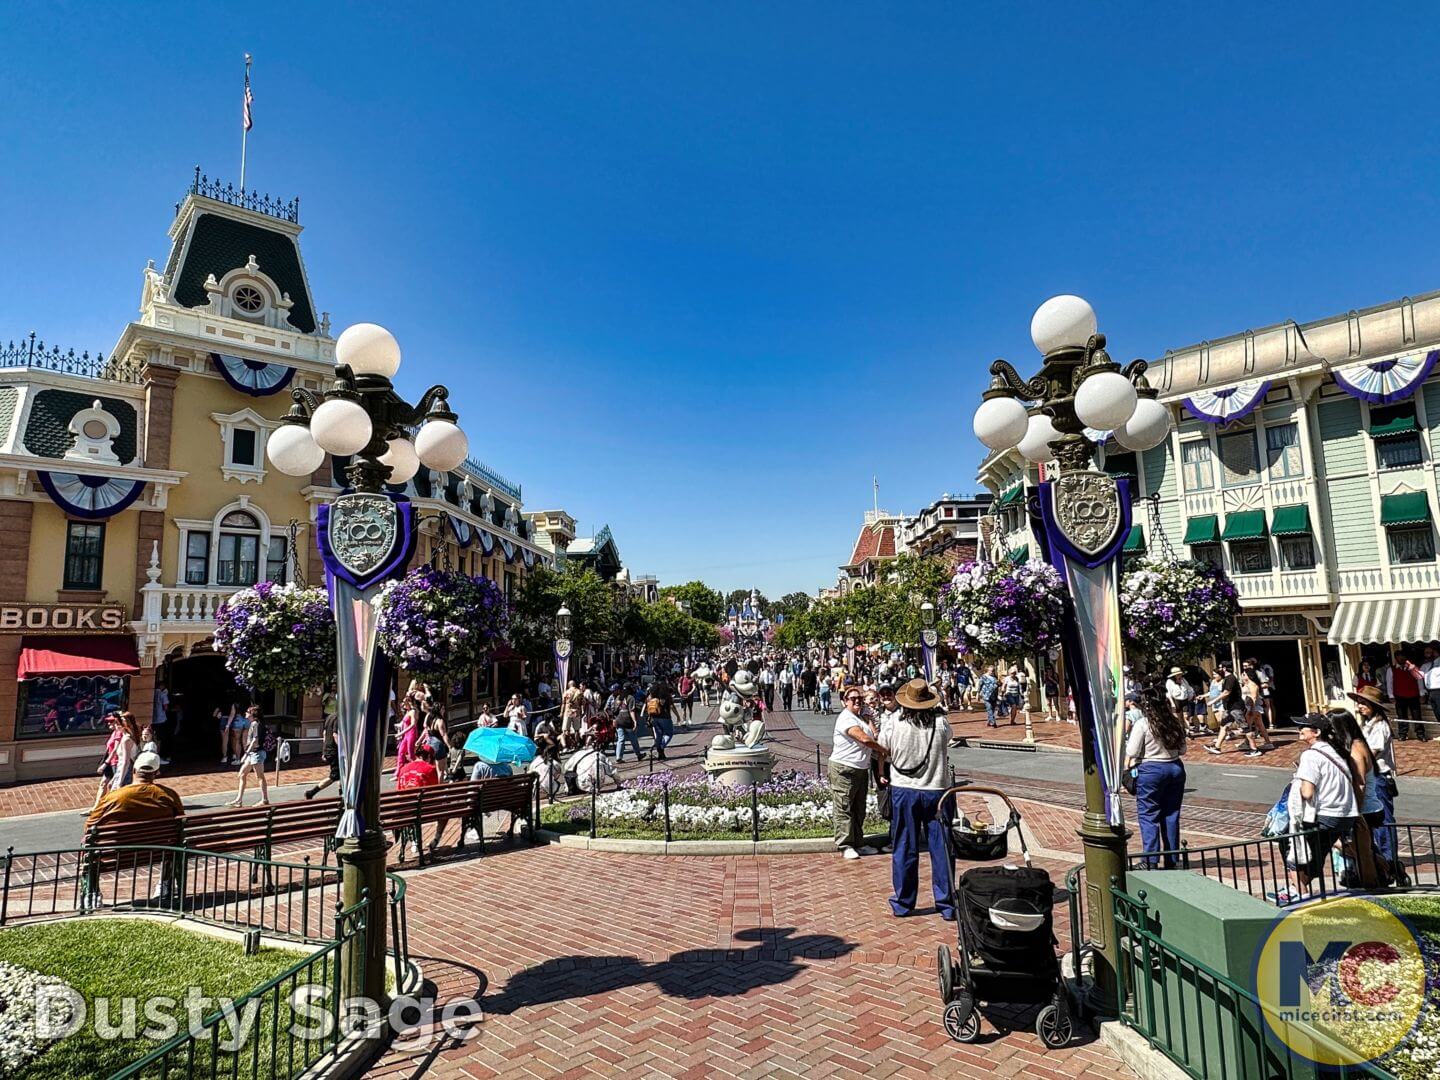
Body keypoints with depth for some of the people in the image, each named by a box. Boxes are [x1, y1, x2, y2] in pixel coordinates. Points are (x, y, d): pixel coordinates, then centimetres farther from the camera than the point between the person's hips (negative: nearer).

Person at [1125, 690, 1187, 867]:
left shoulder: (1142, 723, -13)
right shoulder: (1174, 721, 3)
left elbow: (1132, 753, -12)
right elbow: (1182, 750, 11)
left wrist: (1127, 770, 2)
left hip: (1150, 770, -6)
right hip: (1175, 768, 6)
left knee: (1148, 816, 2)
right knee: (1171, 816, 12)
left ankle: (1150, 862, 1)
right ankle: (1171, 860, 19)